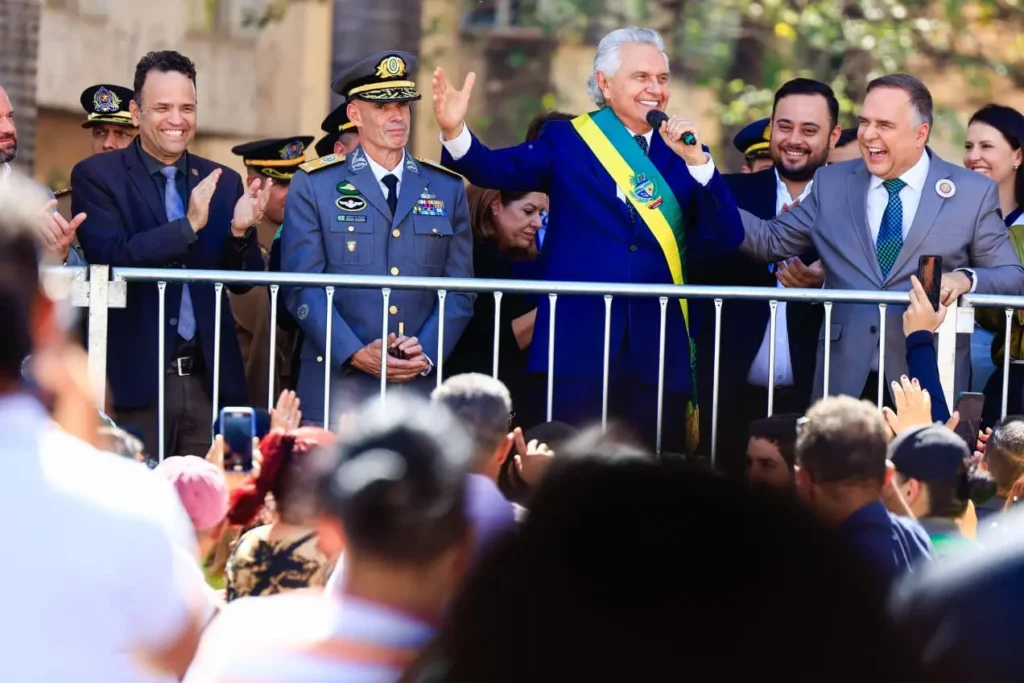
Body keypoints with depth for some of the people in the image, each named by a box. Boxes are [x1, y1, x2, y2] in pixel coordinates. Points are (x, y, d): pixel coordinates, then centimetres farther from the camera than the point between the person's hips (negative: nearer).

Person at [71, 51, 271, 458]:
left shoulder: (222, 182, 12)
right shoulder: (96, 176, -1)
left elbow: (242, 280, 10)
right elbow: (109, 259, -14)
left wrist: (240, 231, -10)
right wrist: (189, 225, -22)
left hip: (208, 380, 4)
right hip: (133, 381, -4)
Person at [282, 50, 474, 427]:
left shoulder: (447, 189, 13)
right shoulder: (314, 185, 5)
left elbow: (459, 291, 10)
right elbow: (303, 287, -2)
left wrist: (427, 352, -7)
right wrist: (355, 354, -13)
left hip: (420, 388, 2)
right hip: (338, 388, -2)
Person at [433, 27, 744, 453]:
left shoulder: (683, 150, 12)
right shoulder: (566, 141, 5)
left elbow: (727, 237, 3)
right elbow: (497, 170, -10)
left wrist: (697, 161, -9)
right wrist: (455, 131, -30)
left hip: (659, 349, 3)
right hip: (579, 345, -3)